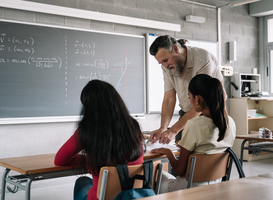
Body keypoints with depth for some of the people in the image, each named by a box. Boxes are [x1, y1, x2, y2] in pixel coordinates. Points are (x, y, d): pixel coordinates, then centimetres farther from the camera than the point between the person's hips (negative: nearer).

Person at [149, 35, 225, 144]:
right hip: (186, 114, 5)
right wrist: (163, 128, -23)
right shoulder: (167, 66, -5)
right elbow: (169, 99, -7)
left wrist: (173, 130, -32)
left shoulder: (203, 60, -25)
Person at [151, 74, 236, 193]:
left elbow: (180, 170, -16)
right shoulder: (230, 123, -4)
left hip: (190, 189, -7)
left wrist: (168, 152, 2)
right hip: (216, 186, 7)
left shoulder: (193, 126, -23)